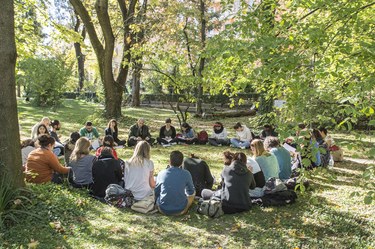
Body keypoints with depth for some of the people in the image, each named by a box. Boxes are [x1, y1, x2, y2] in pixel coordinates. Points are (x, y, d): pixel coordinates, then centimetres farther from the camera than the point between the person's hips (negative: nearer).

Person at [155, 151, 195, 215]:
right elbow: (190, 192, 9)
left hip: (163, 210, 2)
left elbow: (156, 193, 8)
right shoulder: (186, 174, -7)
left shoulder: (161, 174, -4)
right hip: (180, 211, -2)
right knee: (193, 193, 22)